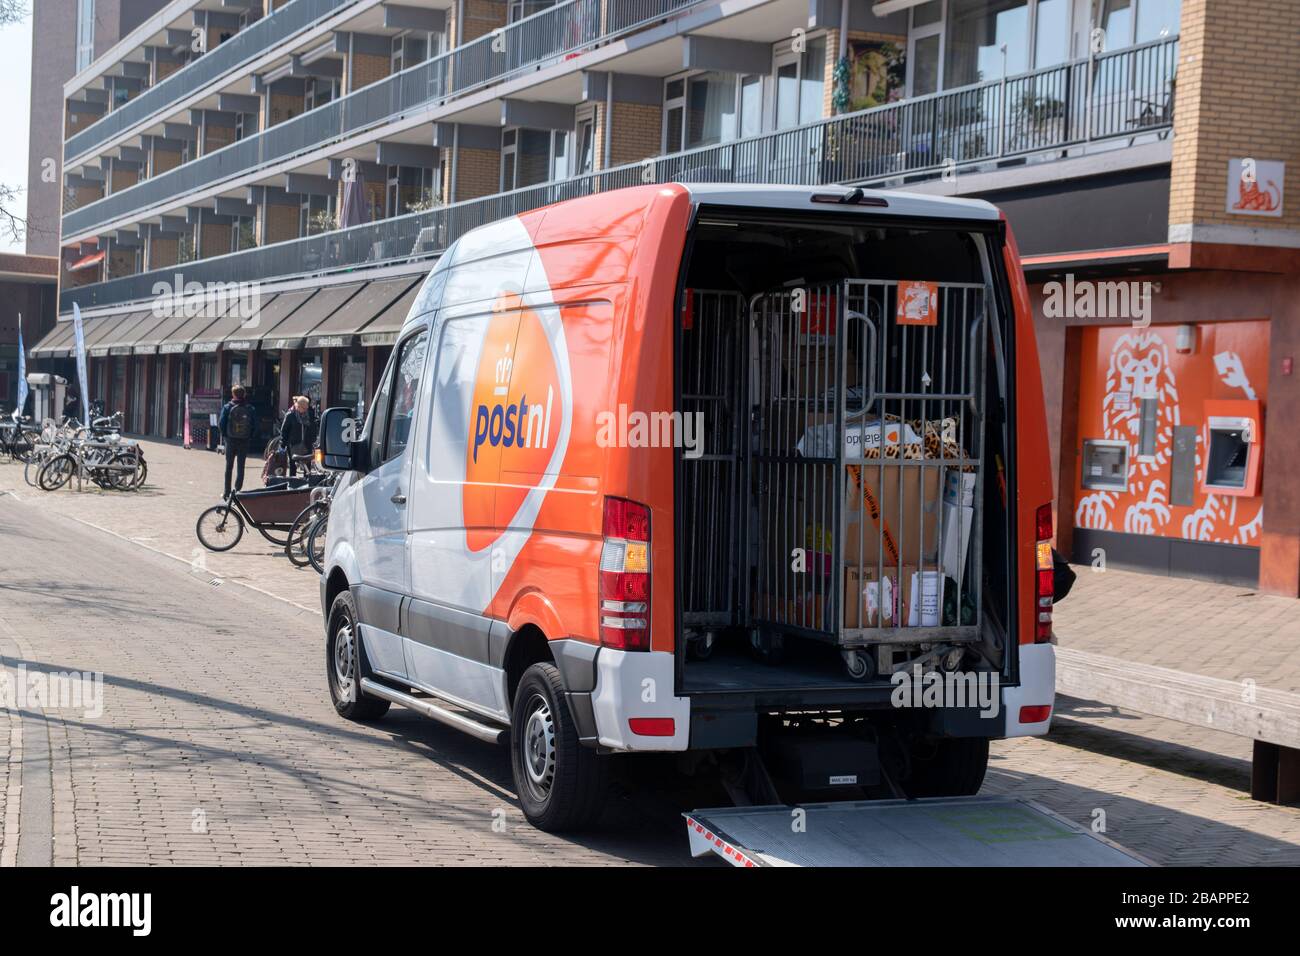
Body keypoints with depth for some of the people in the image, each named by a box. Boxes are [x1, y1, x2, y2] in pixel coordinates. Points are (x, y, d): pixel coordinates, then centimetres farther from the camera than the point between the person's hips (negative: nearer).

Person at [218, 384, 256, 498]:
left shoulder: (227, 407, -8)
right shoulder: (250, 408, -4)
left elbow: (221, 424, -10)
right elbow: (255, 424, -5)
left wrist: (224, 435, 6)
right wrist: (250, 437, 6)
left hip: (231, 440, -1)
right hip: (245, 441, 1)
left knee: (229, 466, 12)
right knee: (241, 467, 8)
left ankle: (227, 493, 14)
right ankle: (237, 491, 3)